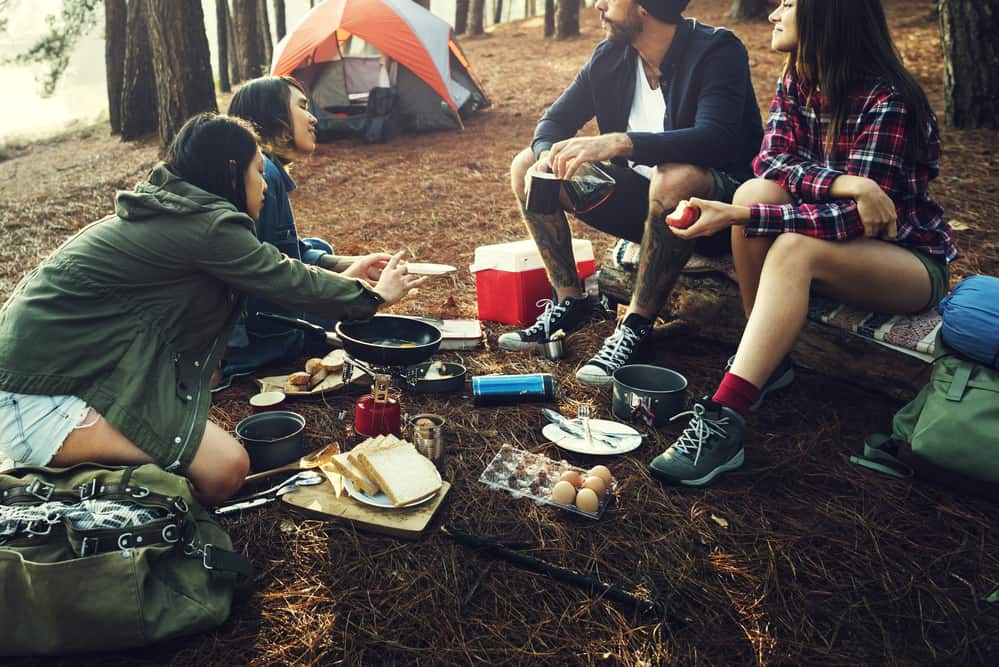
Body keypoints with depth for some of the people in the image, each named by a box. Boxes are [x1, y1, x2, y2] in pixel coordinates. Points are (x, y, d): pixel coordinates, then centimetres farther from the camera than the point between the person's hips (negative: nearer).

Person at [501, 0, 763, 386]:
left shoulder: (717, 51, -17)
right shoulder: (610, 57, 1)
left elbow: (715, 140, -33)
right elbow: (554, 122, 6)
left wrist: (619, 142, -43)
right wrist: (548, 154, -20)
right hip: (640, 195, 6)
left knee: (677, 178, -42)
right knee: (526, 166, -4)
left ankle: (637, 328, -26)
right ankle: (569, 301, -3)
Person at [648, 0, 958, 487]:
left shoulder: (887, 100, -21)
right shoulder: (796, 81, 0)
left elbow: (853, 218, -27)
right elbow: (770, 161, -12)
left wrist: (735, 217, -35)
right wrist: (842, 183, -32)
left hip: (910, 256, -6)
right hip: (835, 235, 6)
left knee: (794, 249, -35)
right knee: (755, 192, -22)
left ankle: (723, 422, -43)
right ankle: (768, 360, -13)